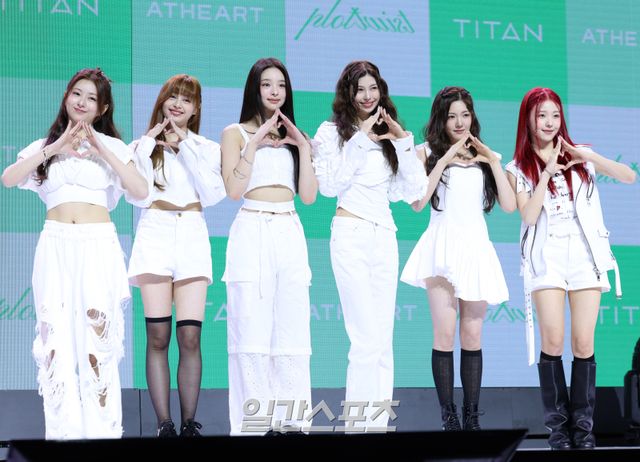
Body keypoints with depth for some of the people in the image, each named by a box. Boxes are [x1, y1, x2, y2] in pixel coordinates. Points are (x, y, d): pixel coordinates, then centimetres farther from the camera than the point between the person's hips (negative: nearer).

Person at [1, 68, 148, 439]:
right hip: (55, 246, 2)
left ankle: (101, 430, -3)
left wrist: (103, 153, -10)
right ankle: (63, 430, 1)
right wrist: (53, 149, -10)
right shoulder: (45, 145, 14)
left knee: (97, 338, -7)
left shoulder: (112, 146, 10)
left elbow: (141, 191, -5)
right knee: (56, 337, -3)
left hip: (99, 246, -2)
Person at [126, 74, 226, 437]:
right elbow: (140, 198, 1)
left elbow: (213, 194, -1)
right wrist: (149, 146, -1)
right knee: (158, 336, -6)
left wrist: (187, 148, -2)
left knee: (190, 336, -7)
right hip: (155, 234, 0)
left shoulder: (207, 148, 15)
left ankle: (190, 422, -2)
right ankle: (164, 423, -4)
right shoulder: (143, 146, 13)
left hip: (192, 236, 0)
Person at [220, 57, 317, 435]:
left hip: (290, 235, 4)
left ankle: (291, 421, 3)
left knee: (292, 331, 0)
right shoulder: (236, 133, 6)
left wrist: (303, 148, 1)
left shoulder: (295, 137, 18)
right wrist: (255, 143, -9)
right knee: (252, 332, -8)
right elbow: (234, 190, -7)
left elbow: (309, 195, 8)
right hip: (252, 232, -4)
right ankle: (253, 423, -6)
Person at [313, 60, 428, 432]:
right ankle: (361, 425, -11)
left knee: (384, 341, 2)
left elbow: (415, 191, 9)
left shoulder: (388, 135, 17)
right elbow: (331, 185, -9)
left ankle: (379, 425, 4)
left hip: (385, 237, 5)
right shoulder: (333, 132, 3)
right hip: (351, 235, -5)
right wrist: (360, 141, -11)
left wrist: (403, 142, -1)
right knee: (367, 340, -14)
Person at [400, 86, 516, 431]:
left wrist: (493, 161, -1)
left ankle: (472, 419, 4)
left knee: (472, 336, 1)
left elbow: (509, 206, 5)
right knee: (444, 334, -11)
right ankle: (449, 418, -8)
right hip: (442, 246, -3)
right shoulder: (428, 152, 6)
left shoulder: (483, 156, 15)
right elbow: (417, 203, -8)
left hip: (476, 248, 3)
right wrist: (444, 160, -9)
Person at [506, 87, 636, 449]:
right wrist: (546, 174, -12)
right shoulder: (519, 169, 8)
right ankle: (558, 425, -3)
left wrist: (587, 156, -13)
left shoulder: (580, 156, 10)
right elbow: (528, 216, -5)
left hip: (585, 253, 1)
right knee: (553, 341, -12)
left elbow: (629, 176, -1)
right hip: (547, 255, -1)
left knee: (584, 342, -4)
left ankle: (584, 426, 4)